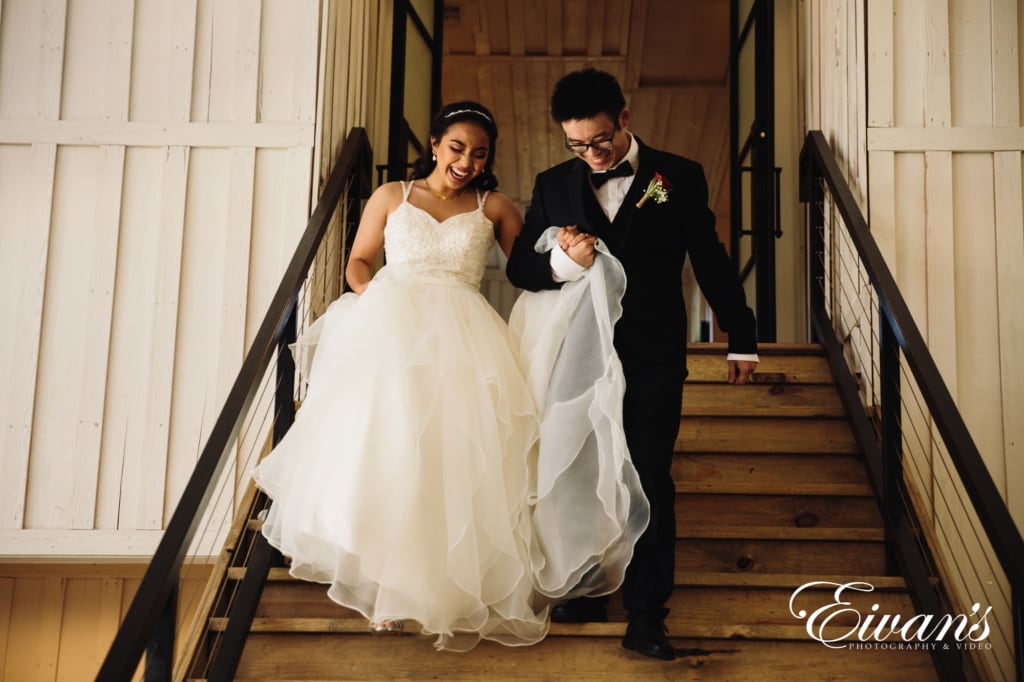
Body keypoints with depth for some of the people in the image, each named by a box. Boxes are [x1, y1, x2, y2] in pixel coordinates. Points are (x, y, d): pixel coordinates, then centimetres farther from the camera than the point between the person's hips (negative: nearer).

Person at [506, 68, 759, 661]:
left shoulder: (680, 178, 2)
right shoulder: (553, 184, 7)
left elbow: (712, 262, 7)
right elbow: (519, 267, 4)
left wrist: (742, 339, 11)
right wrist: (562, 262, -18)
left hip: (654, 357, -2)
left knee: (649, 477, -2)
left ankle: (647, 613, 5)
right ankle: (587, 591, 22)